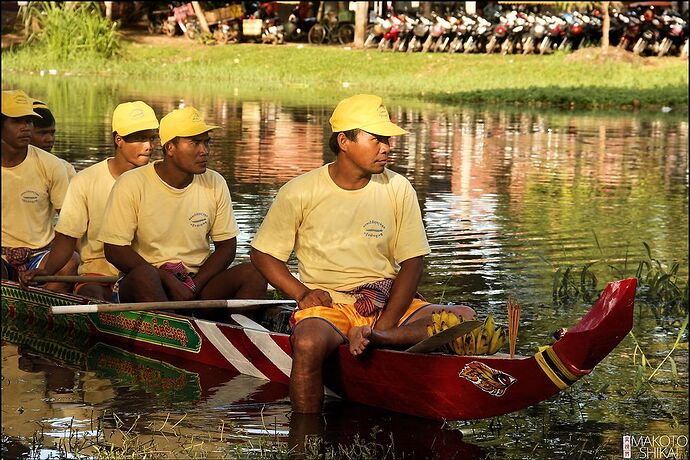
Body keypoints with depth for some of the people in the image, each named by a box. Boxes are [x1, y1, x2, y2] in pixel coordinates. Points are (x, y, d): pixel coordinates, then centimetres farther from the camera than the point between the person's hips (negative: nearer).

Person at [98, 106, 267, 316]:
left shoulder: (215, 184, 6)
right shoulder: (132, 184, -6)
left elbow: (227, 245, 9)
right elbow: (115, 250, -8)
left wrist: (194, 285, -9)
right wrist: (168, 281, -18)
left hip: (199, 281, 4)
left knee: (253, 274, -21)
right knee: (144, 275, -37)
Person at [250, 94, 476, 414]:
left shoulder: (398, 190, 3)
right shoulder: (300, 193, -3)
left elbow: (412, 262, 2)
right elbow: (263, 254, 6)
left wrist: (384, 325, -13)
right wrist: (303, 294, -11)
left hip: (389, 303, 3)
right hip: (327, 304, -3)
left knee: (465, 318, -21)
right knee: (309, 344, -37)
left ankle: (378, 337, -34)